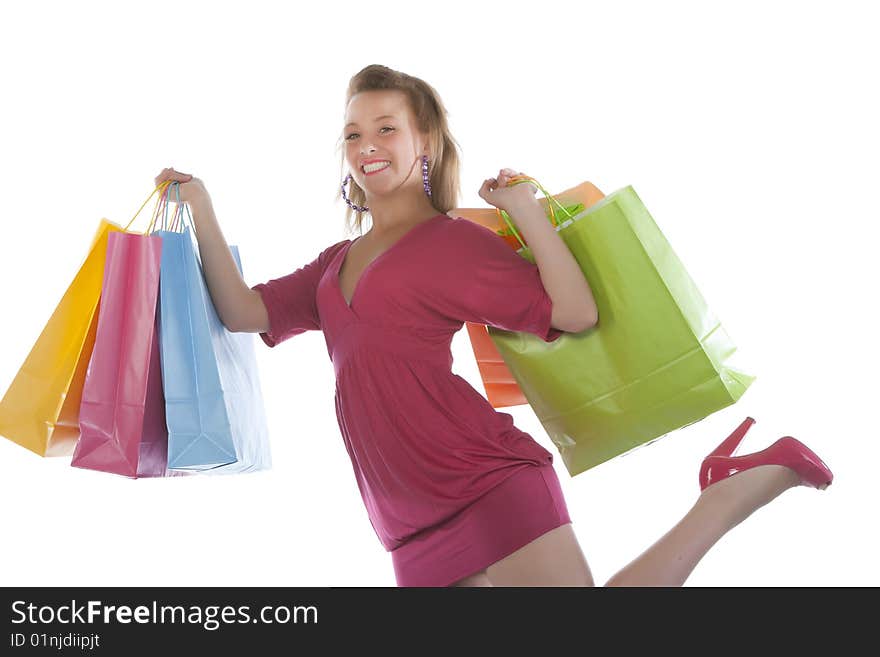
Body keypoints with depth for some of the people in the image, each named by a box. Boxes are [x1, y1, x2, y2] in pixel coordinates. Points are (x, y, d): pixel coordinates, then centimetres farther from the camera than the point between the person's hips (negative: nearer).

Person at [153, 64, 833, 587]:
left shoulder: (455, 240, -1)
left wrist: (527, 210, -10)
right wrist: (201, 208, 11)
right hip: (413, 523, 7)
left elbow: (578, 313, -8)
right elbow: (243, 312, 12)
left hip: (485, 481, -6)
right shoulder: (337, 265, 19)